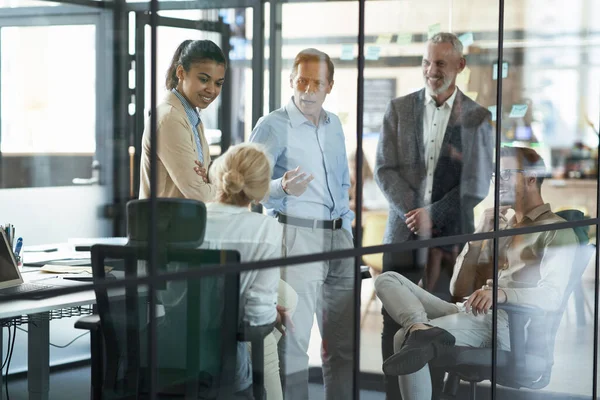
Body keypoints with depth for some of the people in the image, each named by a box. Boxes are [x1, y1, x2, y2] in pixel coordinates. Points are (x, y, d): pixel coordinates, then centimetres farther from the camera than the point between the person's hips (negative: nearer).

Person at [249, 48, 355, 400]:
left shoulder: (334, 124, 13)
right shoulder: (273, 126, -7)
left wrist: (347, 223, 16)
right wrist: (282, 188, -34)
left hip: (338, 237, 7)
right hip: (297, 235, -7)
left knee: (344, 338, 11)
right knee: (294, 337, -7)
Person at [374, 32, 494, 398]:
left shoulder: (477, 117, 2)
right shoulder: (399, 109, 7)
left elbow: (477, 184, -1)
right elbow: (385, 169, 3)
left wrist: (433, 215, -9)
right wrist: (411, 211, -10)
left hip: (452, 233, -1)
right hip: (404, 230, 2)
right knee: (396, 320, 2)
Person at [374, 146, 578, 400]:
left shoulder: (556, 230, 4)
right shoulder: (500, 228, 28)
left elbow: (552, 296, -14)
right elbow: (459, 290, 21)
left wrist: (501, 293, -32)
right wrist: (480, 234, 10)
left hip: (506, 324, -9)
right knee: (388, 280, -13)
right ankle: (423, 330, -38)